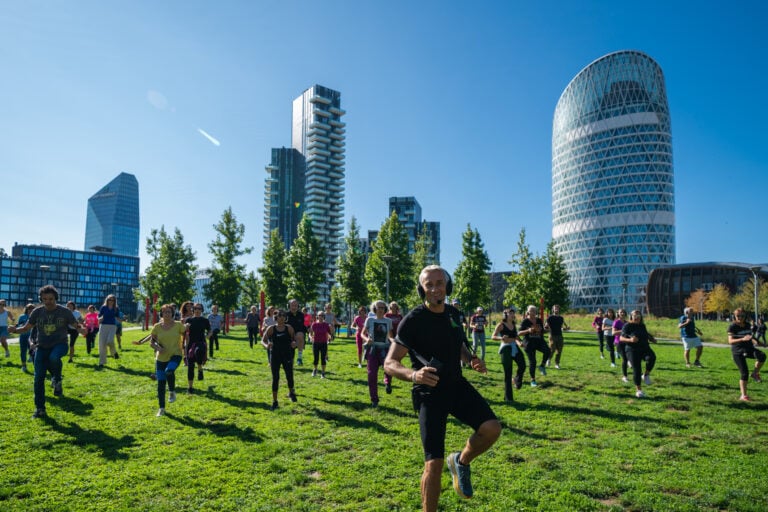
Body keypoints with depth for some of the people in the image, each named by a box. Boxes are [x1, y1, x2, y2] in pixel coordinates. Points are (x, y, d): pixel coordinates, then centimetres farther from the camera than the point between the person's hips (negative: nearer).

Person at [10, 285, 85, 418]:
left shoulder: (64, 312, -7)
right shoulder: (37, 312, 0)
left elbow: (76, 326, -5)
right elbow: (26, 328, 5)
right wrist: (15, 329, -16)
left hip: (60, 344, -3)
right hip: (42, 346, 3)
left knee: (54, 357, -38)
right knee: (38, 378, 0)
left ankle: (57, 380, -6)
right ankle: (40, 409, 13)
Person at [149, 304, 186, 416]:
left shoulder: (178, 325, -5)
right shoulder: (157, 327, -1)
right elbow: (152, 343, 5)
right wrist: (158, 347, -15)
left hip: (175, 355, -2)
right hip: (161, 358, 3)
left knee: (169, 371, -33)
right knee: (160, 383, 5)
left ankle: (172, 392, -4)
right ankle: (161, 408, 21)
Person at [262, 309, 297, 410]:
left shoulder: (289, 328, -1)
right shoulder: (271, 328, -2)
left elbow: (295, 340, 5)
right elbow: (263, 340, 0)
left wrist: (295, 344, -19)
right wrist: (266, 345, -22)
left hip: (287, 356, 0)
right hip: (275, 356, 0)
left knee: (289, 376, -3)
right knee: (275, 378, 3)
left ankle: (291, 392, 31)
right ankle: (274, 402, 14)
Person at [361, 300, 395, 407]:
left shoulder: (388, 321, 7)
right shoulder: (370, 320, 2)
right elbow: (363, 334, 6)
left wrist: (392, 340, -7)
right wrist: (367, 339, -15)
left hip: (384, 348, 0)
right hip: (372, 348, 0)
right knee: (372, 374, 0)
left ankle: (387, 382, 8)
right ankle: (374, 399, 15)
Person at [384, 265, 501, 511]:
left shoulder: (453, 313, 5)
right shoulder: (413, 320, -14)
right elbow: (389, 363, -16)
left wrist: (472, 359, 0)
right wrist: (413, 374, -36)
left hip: (457, 385, 5)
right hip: (429, 393, -5)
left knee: (492, 428, -15)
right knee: (434, 463, -5)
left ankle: (461, 461, 15)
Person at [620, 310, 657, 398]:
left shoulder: (642, 326, 12)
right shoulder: (627, 326, -5)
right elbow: (621, 338, -8)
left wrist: (652, 339, 12)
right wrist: (630, 340, -26)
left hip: (645, 349, 4)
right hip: (632, 350, -4)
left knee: (651, 357, -29)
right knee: (636, 369, -7)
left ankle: (646, 375, -7)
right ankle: (638, 390, 7)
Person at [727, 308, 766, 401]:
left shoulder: (747, 325, 6)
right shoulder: (732, 327, -11)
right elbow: (730, 341, -20)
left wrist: (754, 340, 4)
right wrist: (742, 339, -34)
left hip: (749, 349, 4)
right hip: (738, 352, -4)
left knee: (762, 355, -30)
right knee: (744, 373, -6)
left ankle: (755, 373, -4)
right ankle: (743, 395, 7)